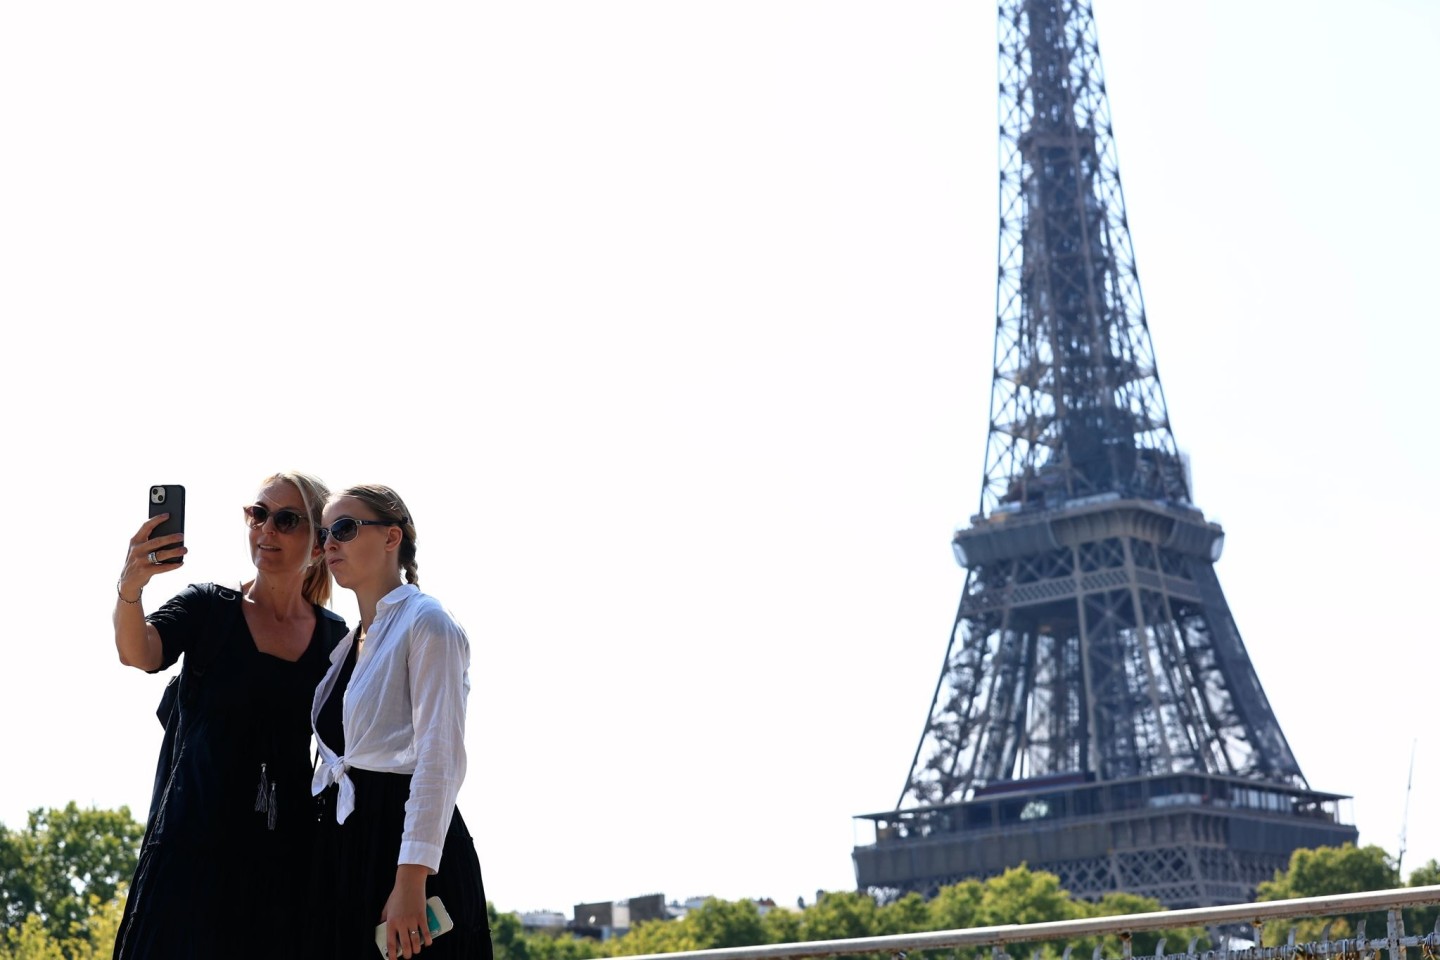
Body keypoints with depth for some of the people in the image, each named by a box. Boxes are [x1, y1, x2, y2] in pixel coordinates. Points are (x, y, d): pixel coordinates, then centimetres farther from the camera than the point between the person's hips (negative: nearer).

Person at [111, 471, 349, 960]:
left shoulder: (335, 636, 7)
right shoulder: (208, 608, 1)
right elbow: (138, 653, -19)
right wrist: (129, 589, -39)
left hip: (287, 856, 2)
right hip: (197, 846, -2)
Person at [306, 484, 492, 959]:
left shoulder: (425, 622, -7)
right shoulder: (349, 643, 18)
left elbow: (440, 759, -17)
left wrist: (411, 880, -23)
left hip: (404, 840, -8)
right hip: (343, 848, 8)